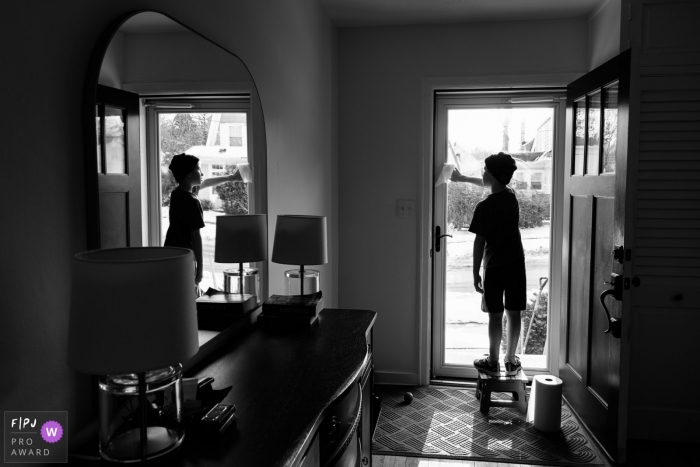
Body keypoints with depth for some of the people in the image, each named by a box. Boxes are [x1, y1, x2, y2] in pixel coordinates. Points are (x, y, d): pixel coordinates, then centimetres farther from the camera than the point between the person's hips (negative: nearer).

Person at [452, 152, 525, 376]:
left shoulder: (484, 207, -16)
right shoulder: (511, 196, 3)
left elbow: (479, 243, -14)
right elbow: (489, 186, 24)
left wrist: (476, 273, -5)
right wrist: (463, 178, 34)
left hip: (494, 267, -5)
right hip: (516, 264, 5)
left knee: (495, 316, 5)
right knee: (514, 314, 10)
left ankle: (493, 362, 15)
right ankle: (510, 361, 20)